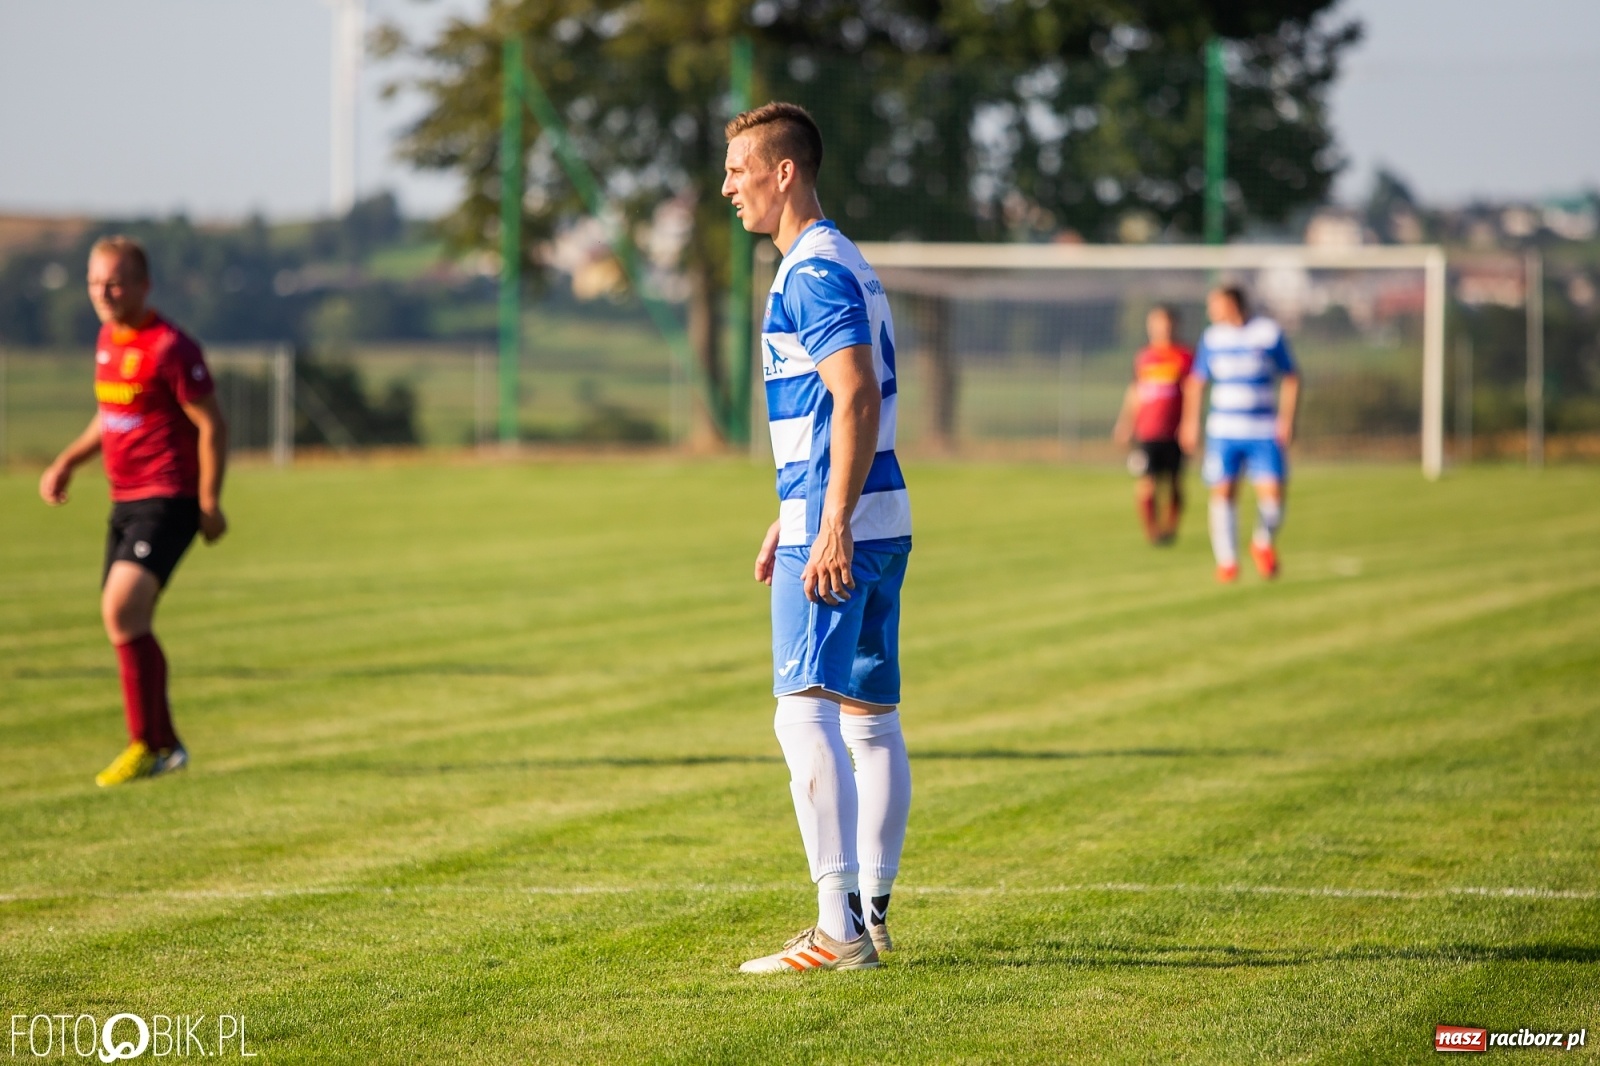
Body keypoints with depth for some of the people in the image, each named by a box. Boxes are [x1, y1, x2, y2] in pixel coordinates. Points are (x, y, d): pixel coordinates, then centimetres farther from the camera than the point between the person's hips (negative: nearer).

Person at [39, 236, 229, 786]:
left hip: (168, 499, -9)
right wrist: (67, 462, 17)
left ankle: (147, 746, -15)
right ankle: (166, 745, 24)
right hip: (125, 500, 9)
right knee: (126, 622, 11)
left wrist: (208, 504, -14)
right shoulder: (108, 339, 11)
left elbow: (211, 426, -13)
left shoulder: (169, 347, -15)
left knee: (121, 608, -21)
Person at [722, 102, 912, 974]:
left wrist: (831, 528, -26)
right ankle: (871, 913, 16)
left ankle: (839, 929, -16)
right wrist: (791, 519, 28)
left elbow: (858, 399, -22)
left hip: (839, 526, -10)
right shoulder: (840, 264, 19)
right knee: (871, 718, 11)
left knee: (806, 715, -12)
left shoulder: (814, 271, -13)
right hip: (875, 519, 10)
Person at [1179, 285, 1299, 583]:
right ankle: (1226, 562, 5)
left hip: (1265, 433, -2)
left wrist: (1287, 419, -3)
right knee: (1223, 493, -7)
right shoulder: (1212, 338, 7)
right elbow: (1196, 382, 16)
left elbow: (1291, 379, 5)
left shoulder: (1270, 333, 0)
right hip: (1223, 433, 2)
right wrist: (1191, 422, 11)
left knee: (1272, 492, -11)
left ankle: (1264, 544, 18)